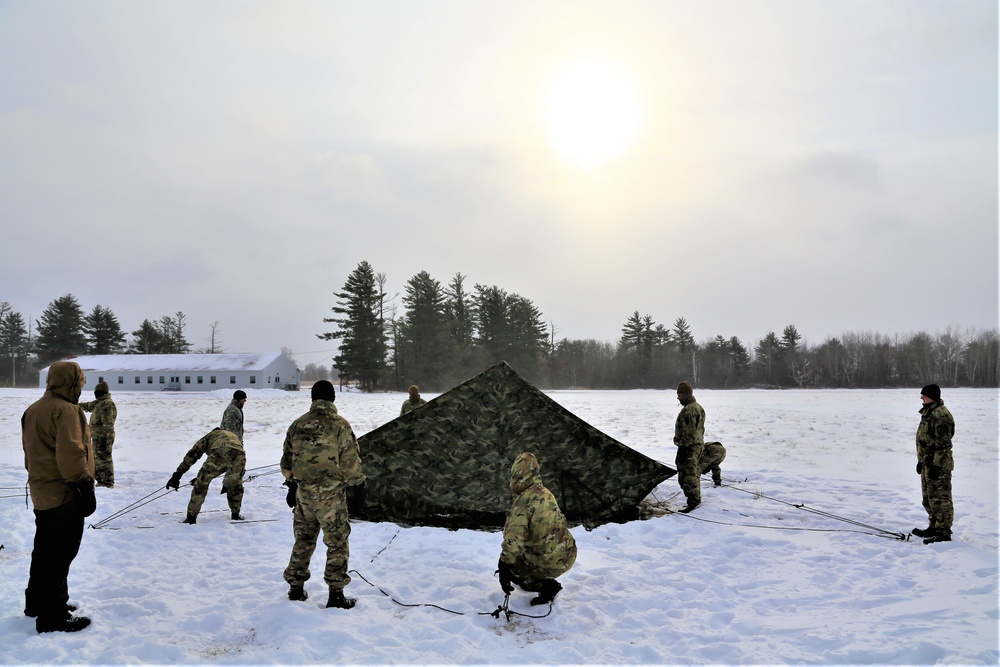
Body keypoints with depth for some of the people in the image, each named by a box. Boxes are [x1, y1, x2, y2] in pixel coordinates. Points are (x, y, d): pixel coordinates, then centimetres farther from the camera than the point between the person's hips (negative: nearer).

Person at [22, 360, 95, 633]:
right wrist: (85, 485, -21)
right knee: (60, 555, -4)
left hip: (41, 494, 10)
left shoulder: (33, 410, 13)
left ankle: (37, 602, 34)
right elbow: (71, 453, -24)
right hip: (65, 495, -10)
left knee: (45, 550, 22)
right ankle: (54, 616, -1)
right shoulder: (66, 410, -17)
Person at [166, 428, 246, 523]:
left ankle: (191, 517, 11)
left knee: (201, 484, 10)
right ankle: (236, 515, 34)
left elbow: (192, 455, 27)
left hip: (220, 453, -4)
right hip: (240, 454, 4)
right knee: (236, 486, 28)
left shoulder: (209, 436, 36)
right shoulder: (233, 436, 46)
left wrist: (177, 475, 25)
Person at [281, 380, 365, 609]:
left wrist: (292, 485, 26)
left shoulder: (297, 425, 5)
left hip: (303, 492, 5)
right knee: (337, 542, 4)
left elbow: (287, 459, 13)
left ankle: (296, 588, 25)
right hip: (330, 493, -5)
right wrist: (358, 481, 7)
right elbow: (350, 460, -9)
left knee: (303, 540, 18)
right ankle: (336, 594, 4)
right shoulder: (339, 425, -10)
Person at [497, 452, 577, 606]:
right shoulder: (546, 494, 7)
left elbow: (513, 538, -25)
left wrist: (504, 567, -20)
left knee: (505, 564, 12)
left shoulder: (523, 500, -17)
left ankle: (546, 585, 1)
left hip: (550, 563, -8)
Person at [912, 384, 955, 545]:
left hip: (938, 465, -11)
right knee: (929, 498, 19)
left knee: (940, 499, -6)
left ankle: (944, 533, -1)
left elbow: (943, 443, -21)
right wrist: (921, 461, 24)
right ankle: (934, 528, 30)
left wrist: (936, 464, -23)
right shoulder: (928, 412, 15)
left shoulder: (941, 415, -18)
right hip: (928, 463, 11)